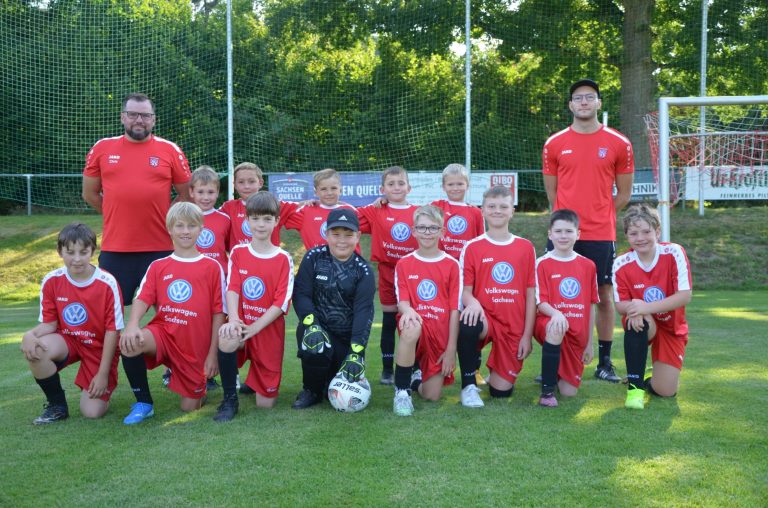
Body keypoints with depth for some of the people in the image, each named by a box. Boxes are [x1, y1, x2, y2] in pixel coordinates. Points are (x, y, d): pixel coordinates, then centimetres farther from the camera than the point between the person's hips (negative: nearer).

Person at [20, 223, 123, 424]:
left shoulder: (108, 284, -20)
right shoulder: (51, 281, -10)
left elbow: (112, 330, -14)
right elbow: (49, 323, -3)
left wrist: (103, 374, -14)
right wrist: (30, 335, -27)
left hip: (100, 347, -3)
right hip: (67, 341, 3)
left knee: (92, 412, -15)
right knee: (34, 349, -31)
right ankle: (57, 405, -6)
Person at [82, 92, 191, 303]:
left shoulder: (171, 150, 3)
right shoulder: (102, 148, 6)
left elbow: (186, 195, 9)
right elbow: (89, 194, 14)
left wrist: (162, 217, 1)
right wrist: (118, 214, 10)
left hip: (160, 249, -1)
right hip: (114, 250, 1)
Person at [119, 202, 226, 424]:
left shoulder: (212, 267, -1)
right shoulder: (157, 266, 7)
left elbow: (218, 313, -2)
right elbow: (142, 299, -6)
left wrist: (212, 354, -5)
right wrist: (132, 325, -28)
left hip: (196, 347, -1)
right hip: (162, 332, 1)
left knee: (190, 407, 1)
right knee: (129, 343, -32)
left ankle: (202, 381, 38)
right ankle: (143, 403, -10)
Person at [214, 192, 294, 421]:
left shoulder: (283, 259, -4)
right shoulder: (237, 253, 3)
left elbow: (281, 302, -10)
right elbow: (232, 289, -8)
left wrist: (254, 328, -21)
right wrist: (233, 320, -26)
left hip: (268, 330, 0)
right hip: (241, 325, 1)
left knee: (265, 403, -1)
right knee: (226, 340, -38)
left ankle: (254, 382, 37)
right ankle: (230, 399, -15)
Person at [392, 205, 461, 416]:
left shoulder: (452, 265, 2)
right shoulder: (404, 264, 4)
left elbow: (455, 308, -1)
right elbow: (402, 300, -4)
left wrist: (451, 348, -6)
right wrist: (407, 310, -29)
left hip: (440, 335, 1)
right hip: (416, 326, -1)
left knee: (432, 395, -4)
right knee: (411, 327, -40)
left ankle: (416, 376, 35)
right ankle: (401, 391, -21)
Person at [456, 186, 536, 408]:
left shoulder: (525, 247, 4)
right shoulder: (472, 247, 1)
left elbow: (531, 295, 3)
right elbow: (465, 290, -2)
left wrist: (527, 335, -2)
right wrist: (472, 302, -26)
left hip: (513, 329, 1)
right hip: (485, 318, -1)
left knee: (501, 391, -4)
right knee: (467, 325, -39)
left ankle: (495, 373, 35)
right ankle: (469, 386, -16)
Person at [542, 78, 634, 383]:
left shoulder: (619, 144, 2)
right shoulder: (554, 144, 5)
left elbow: (624, 193, 8)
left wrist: (599, 217, 9)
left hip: (601, 235, -1)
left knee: (604, 295, 4)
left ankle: (605, 363, 15)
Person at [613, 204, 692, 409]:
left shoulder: (674, 253, -19)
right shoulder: (621, 264, -14)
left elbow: (685, 296, -24)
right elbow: (620, 304, -11)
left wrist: (646, 307, -34)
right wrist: (632, 307, -36)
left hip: (672, 327, 0)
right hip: (643, 326, 0)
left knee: (665, 391, -10)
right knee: (636, 319, -39)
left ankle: (648, 382, 30)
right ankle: (634, 386, -26)